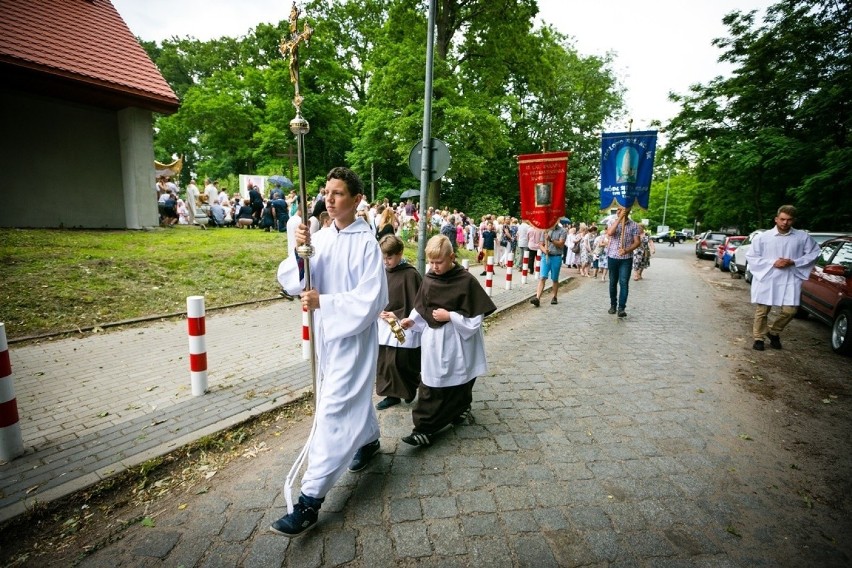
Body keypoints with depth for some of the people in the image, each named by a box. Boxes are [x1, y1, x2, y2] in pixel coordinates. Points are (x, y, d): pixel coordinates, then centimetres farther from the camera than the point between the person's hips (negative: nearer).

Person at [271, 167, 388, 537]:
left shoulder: (366, 242, -15)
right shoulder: (320, 238, 3)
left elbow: (371, 298, -19)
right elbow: (289, 281, -3)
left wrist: (324, 302, -24)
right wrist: (300, 252, -21)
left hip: (353, 335, -7)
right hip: (325, 333, 7)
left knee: (333, 409, -6)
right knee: (353, 395, 24)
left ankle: (311, 499, 3)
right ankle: (369, 440, 50)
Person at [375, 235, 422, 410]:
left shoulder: (410, 274, -15)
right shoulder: (383, 272, 3)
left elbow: (416, 303, -14)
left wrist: (397, 314, -15)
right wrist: (379, 311, -4)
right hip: (385, 324, 6)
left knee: (399, 362, -1)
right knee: (384, 362, 10)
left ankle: (409, 392, 25)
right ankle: (392, 394, 26)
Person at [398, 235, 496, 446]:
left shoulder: (466, 281, -14)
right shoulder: (428, 279, 1)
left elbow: (476, 318, -13)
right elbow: (421, 309, 10)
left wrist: (449, 316, -19)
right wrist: (411, 320, -7)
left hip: (456, 342, -4)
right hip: (433, 341, 4)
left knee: (456, 383, 10)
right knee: (430, 385, 6)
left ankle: (460, 410, 35)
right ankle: (424, 427, 18)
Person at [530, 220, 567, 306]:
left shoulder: (562, 231, 0)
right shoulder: (546, 230, 10)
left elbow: (560, 244, -11)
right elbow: (541, 244, 8)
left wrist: (551, 239, -24)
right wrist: (544, 250, -13)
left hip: (556, 257, -2)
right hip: (545, 256, 2)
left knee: (555, 279, 9)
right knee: (542, 277, -9)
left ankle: (554, 297, 25)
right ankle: (537, 298, -18)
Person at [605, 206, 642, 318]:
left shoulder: (634, 225, -1)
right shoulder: (612, 221, 0)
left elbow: (637, 242, -2)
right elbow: (609, 233, -20)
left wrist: (627, 250, -19)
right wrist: (619, 219, -22)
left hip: (626, 258, -1)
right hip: (612, 257, 1)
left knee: (624, 283, -7)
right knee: (613, 282, 10)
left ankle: (621, 308, -7)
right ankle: (613, 305, 23)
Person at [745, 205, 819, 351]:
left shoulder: (802, 237, 2)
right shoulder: (763, 237, -4)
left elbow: (814, 253, 8)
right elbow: (750, 256, -2)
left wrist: (794, 262, -8)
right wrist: (772, 262, -13)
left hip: (790, 280, 2)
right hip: (766, 279, -1)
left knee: (790, 310, -1)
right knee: (762, 311, 4)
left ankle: (774, 332, 26)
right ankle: (759, 338, 19)